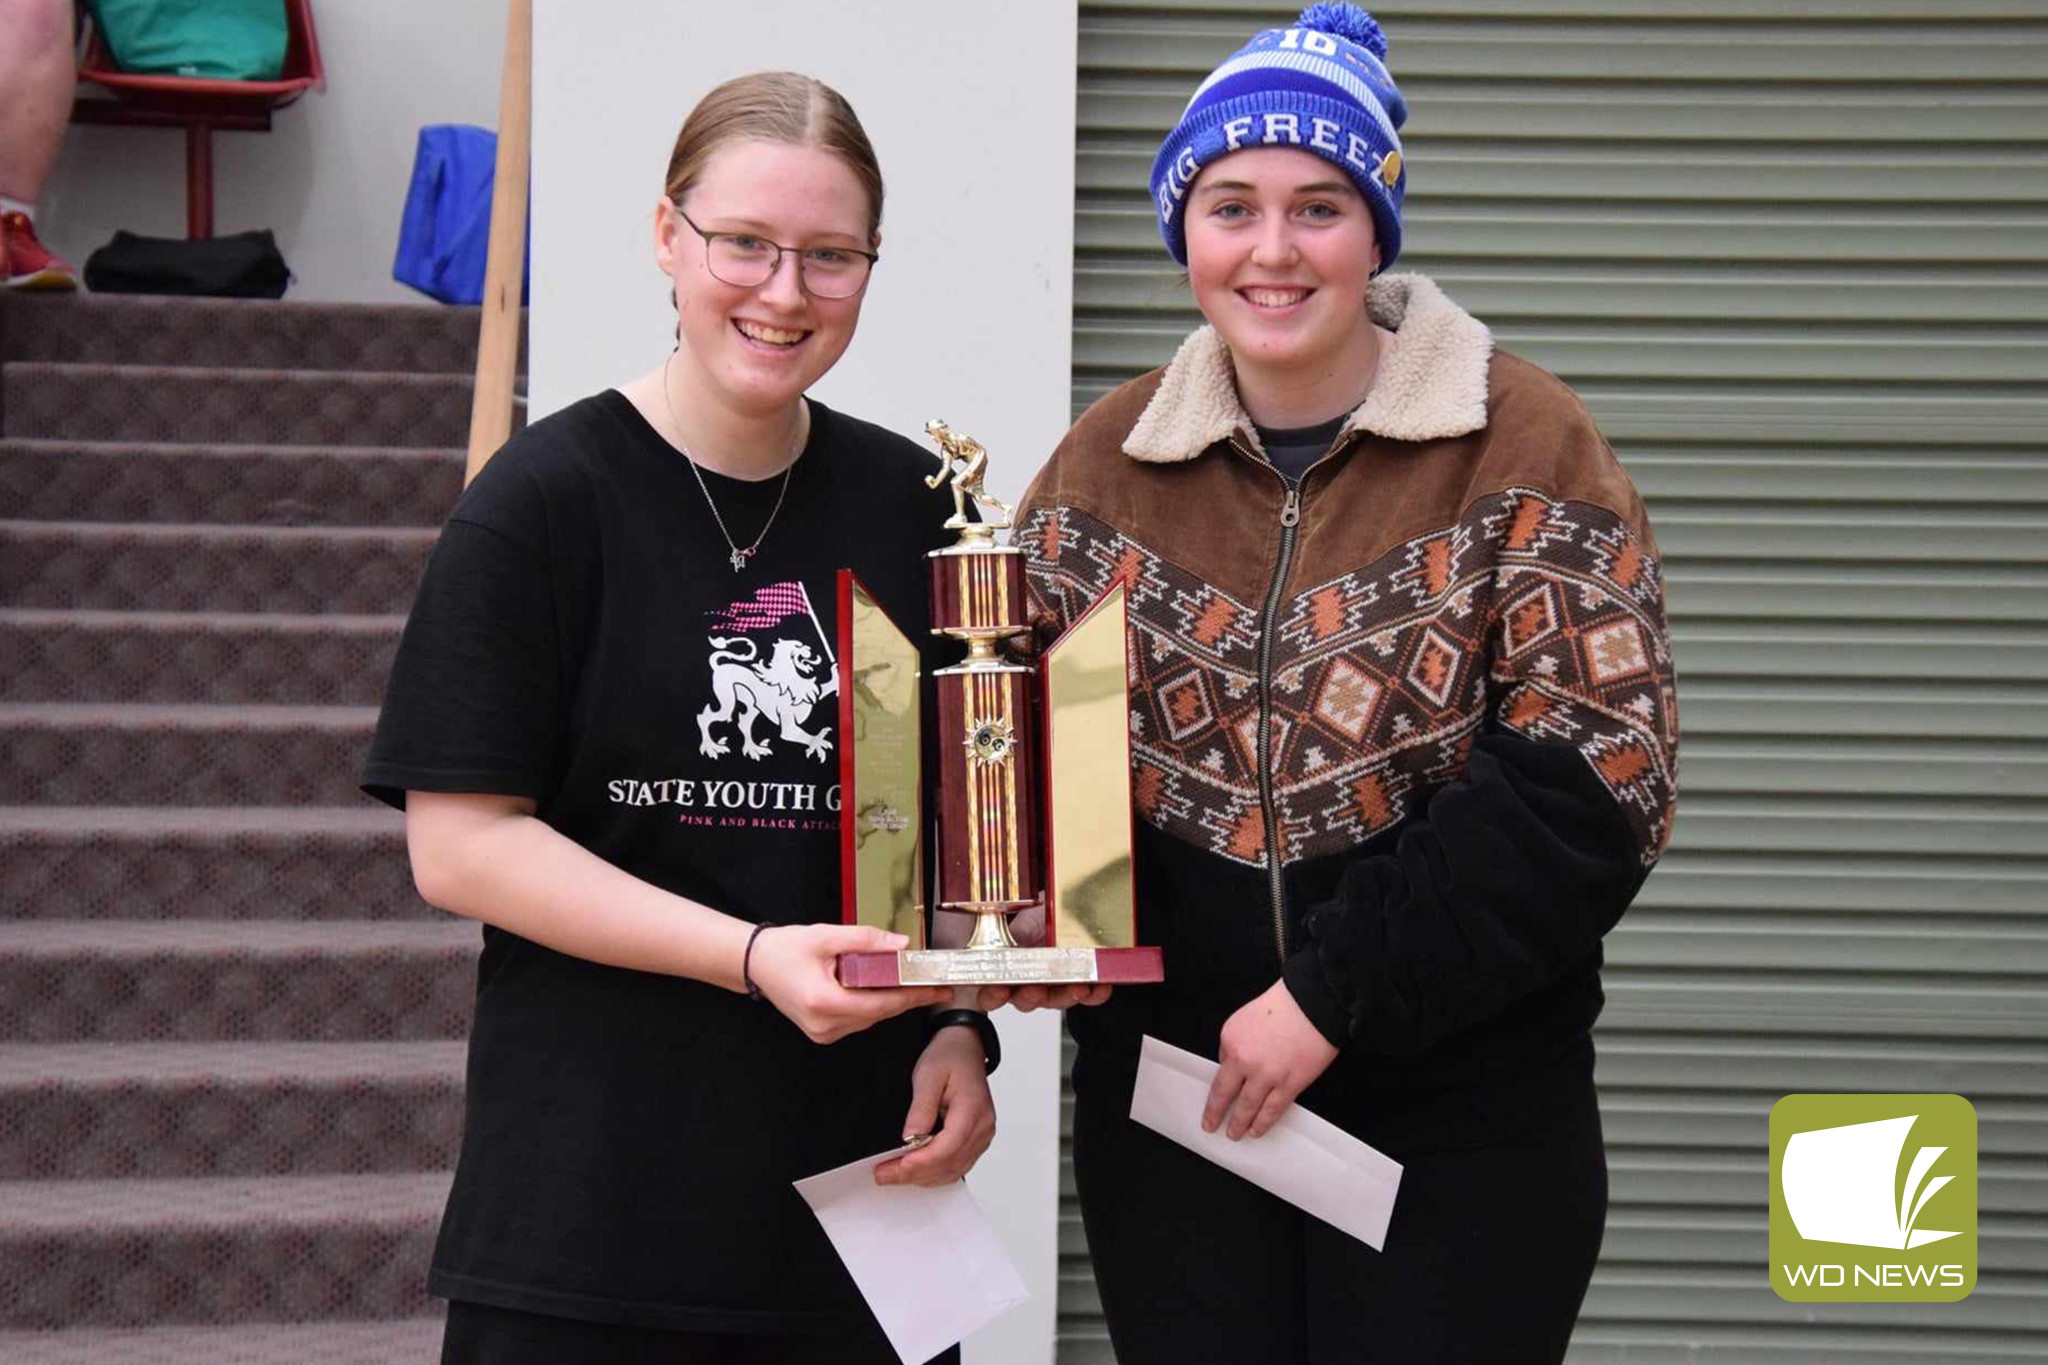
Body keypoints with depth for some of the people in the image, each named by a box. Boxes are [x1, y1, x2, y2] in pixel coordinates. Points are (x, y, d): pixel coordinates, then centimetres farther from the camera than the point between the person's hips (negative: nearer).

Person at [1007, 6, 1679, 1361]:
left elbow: (1589, 780, -13)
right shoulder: (1107, 461, 5)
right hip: (1169, 1097, 3)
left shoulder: (1523, 447, -8)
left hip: (1460, 1122, -3)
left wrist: (1334, 995, -17)